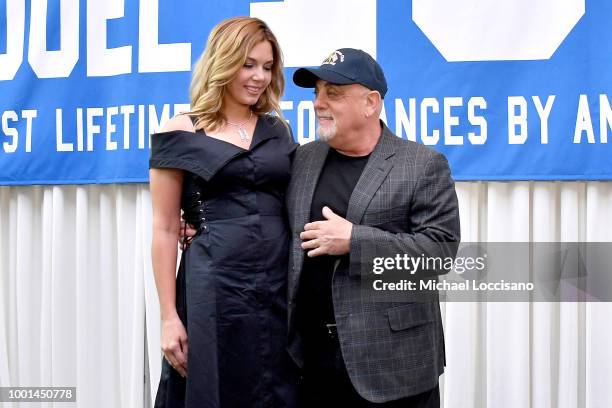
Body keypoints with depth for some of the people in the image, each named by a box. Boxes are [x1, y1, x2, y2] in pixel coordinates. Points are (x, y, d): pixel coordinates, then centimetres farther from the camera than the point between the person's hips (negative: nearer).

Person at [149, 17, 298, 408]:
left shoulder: (278, 130, 12)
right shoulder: (182, 133, -1)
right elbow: (165, 230, -2)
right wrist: (169, 317, -6)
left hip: (283, 286, 4)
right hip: (215, 288, -4)